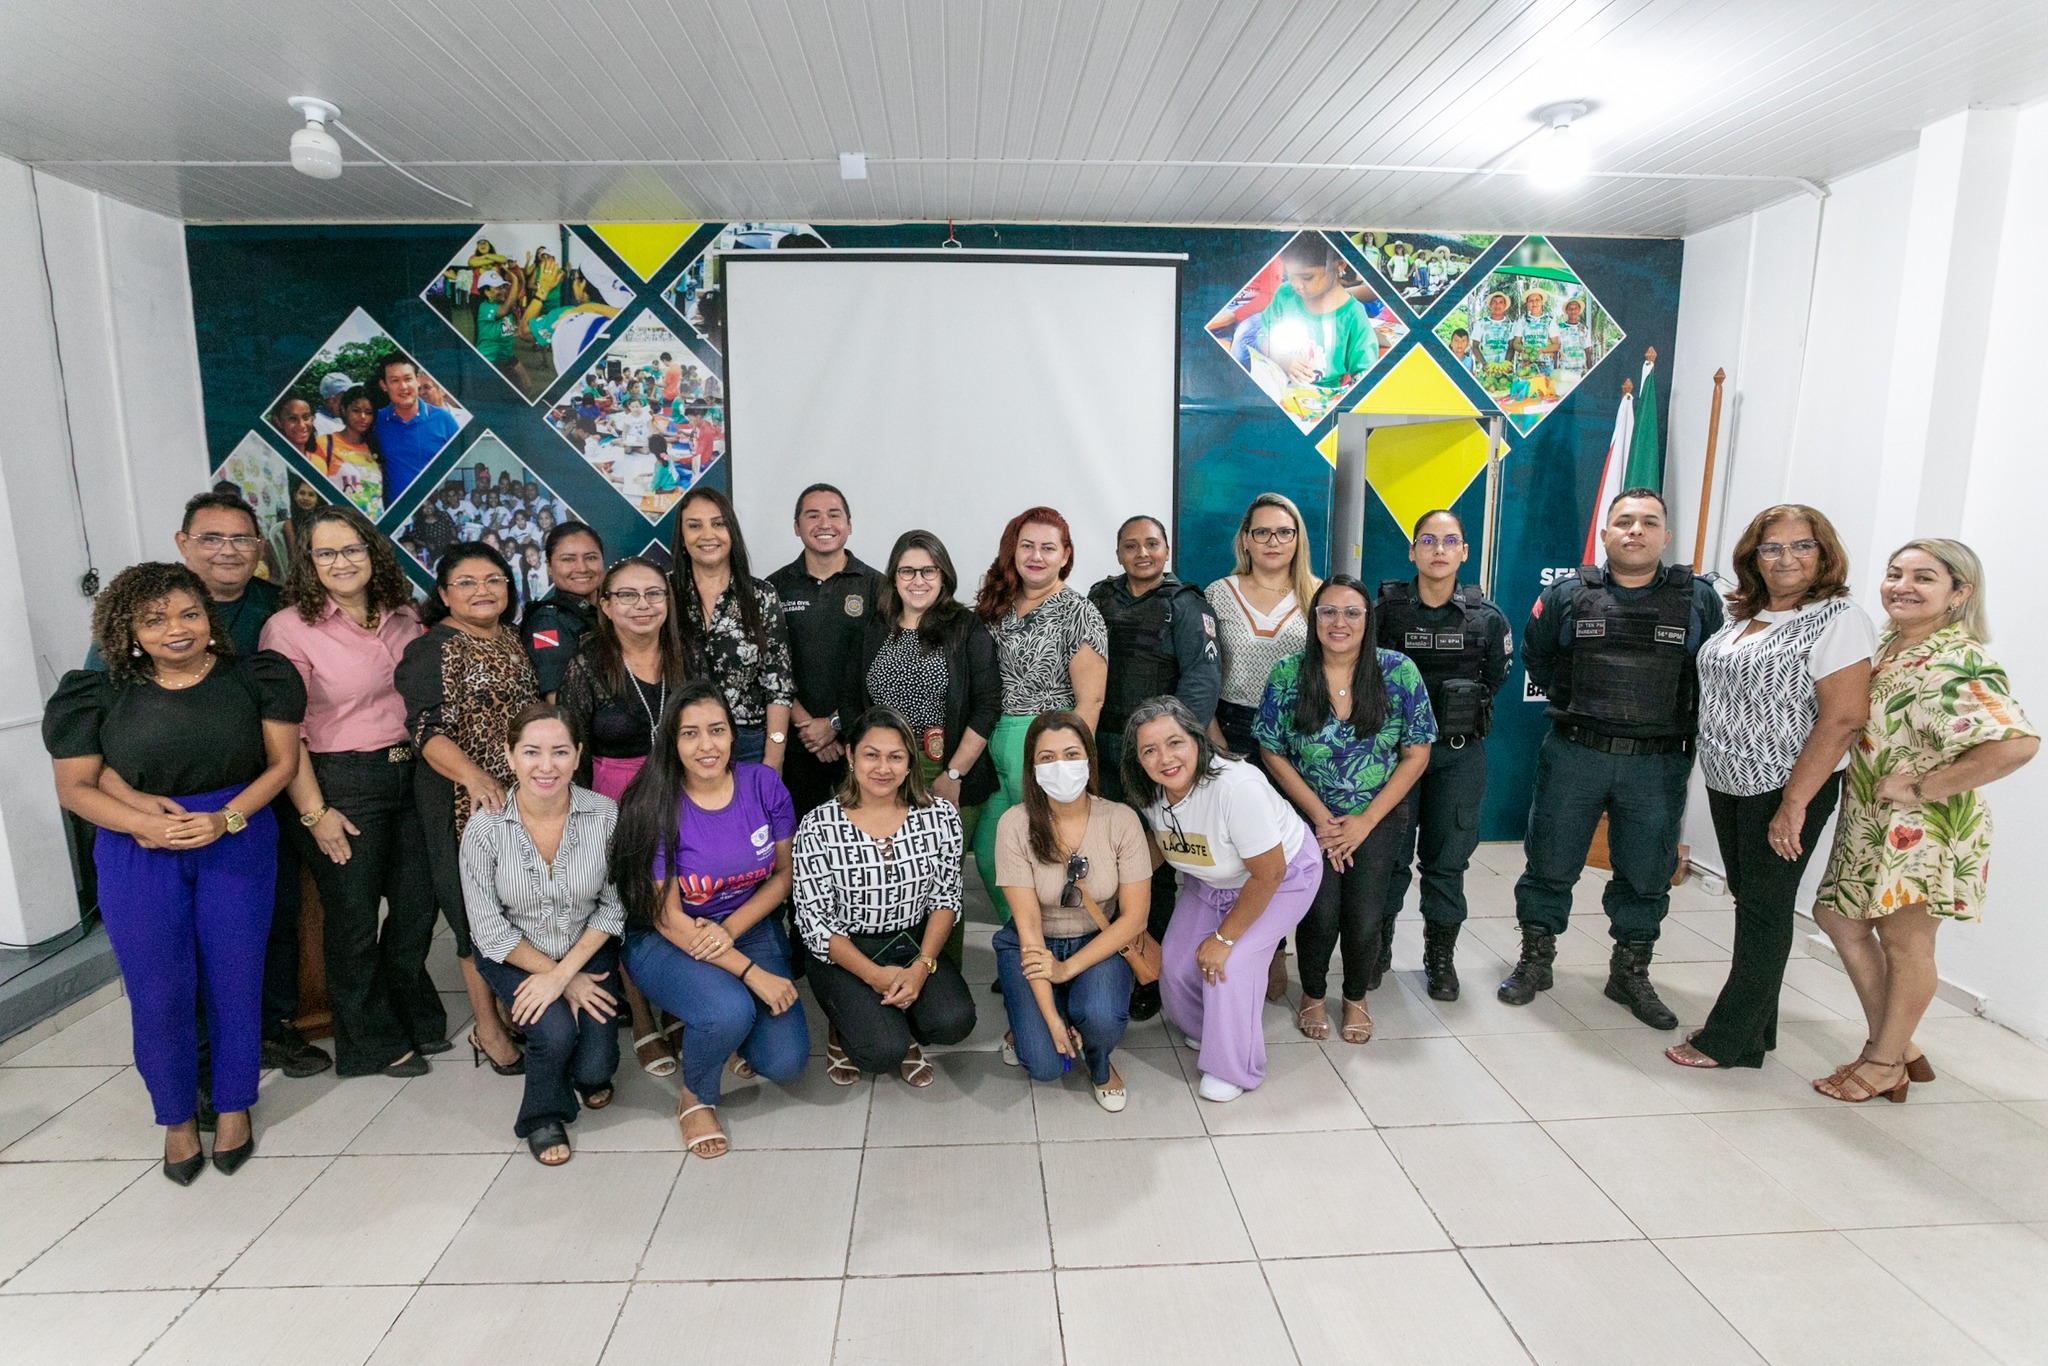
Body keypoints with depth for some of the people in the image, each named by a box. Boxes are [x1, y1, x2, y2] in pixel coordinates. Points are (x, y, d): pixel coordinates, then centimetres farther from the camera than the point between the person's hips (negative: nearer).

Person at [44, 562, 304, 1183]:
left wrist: (225, 818, -15)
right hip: (138, 853, 0)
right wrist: (143, 823, -17)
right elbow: (74, 786, 0)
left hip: (238, 844, 0)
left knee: (234, 980, 8)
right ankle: (177, 1118, 28)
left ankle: (234, 1108, 29)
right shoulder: (101, 692, -4)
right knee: (158, 991, 6)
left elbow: (282, 761, -2)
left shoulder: (252, 676, -4)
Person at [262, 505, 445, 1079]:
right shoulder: (290, 627, -9)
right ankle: (372, 1042, 26)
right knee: (353, 918, 8)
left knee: (417, 906, 14)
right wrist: (314, 812, -14)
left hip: (409, 775, 5)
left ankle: (415, 1018, 36)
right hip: (341, 784, -5)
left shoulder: (403, 616, 7)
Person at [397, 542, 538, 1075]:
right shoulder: (432, 650, -10)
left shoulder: (515, 641, 10)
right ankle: (488, 1030, 18)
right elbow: (429, 731, -21)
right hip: (466, 804, -6)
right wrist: (475, 776, -37)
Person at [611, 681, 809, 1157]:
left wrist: (729, 930, -16)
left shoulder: (763, 784, -9)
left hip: (750, 927, 3)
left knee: (786, 1062, -11)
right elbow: (668, 918, -16)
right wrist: (752, 973, -22)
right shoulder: (654, 806, -17)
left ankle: (724, 1032, 23)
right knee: (730, 1011, -33)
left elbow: (783, 873, 0)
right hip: (668, 941, -3)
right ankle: (696, 1097, 1)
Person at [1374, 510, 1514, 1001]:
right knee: (1388, 854, 6)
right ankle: (1378, 950, 23)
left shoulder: (1486, 618, -1)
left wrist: (1462, 712, 10)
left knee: (1448, 858, 8)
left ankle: (1441, 957, 24)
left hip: (1460, 754, 1)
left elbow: (1496, 677, 13)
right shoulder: (1385, 610, -5)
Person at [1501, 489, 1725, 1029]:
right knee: (1550, 863, 7)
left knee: (1646, 874, 11)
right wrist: (1577, 704, 8)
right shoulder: (1567, 594, 0)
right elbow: (1537, 660, 12)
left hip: (1658, 765, 1)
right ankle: (1535, 961, 24)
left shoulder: (1700, 599, 2)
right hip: (1574, 755, 0)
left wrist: (1684, 726, 5)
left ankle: (1630, 974, 30)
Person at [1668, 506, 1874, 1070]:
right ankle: (1752, 1024, 28)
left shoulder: (1838, 620, -13)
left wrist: (1794, 803, -22)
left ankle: (1731, 1040, 12)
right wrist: (1716, 771, 10)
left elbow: (1844, 716, -19)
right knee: (1747, 900, 15)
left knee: (1765, 910, 2)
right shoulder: (1743, 617, 10)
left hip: (1784, 788, -7)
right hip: (1728, 785, 7)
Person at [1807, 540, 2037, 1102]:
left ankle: (1886, 1062, 22)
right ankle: (1896, 1047, 30)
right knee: (1838, 917, 16)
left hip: (1923, 828, -9)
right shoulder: (1887, 643, 7)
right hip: (1867, 821, 9)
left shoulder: (1959, 662, -20)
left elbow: (2018, 742, -31)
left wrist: (1919, 788, -24)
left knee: (1904, 939, 4)